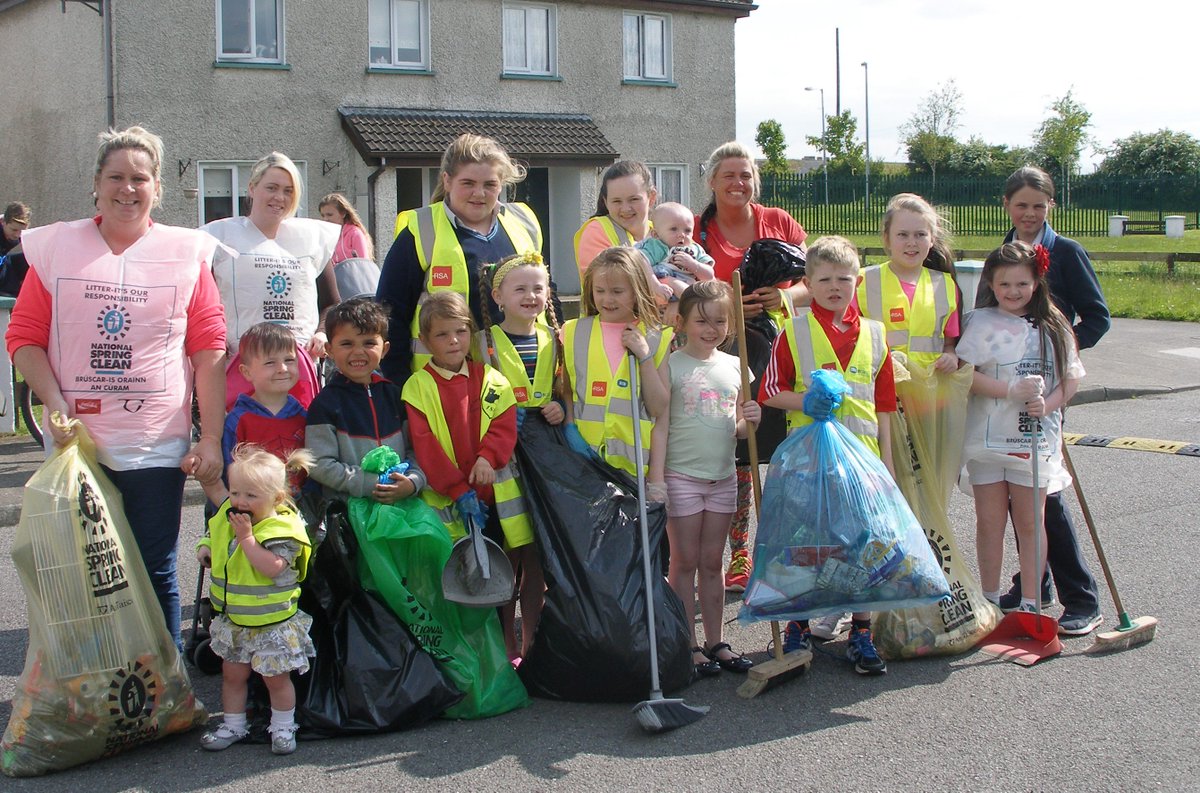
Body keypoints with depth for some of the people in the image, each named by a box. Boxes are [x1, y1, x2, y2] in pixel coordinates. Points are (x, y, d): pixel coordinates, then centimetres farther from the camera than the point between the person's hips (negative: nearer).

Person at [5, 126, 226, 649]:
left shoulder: (186, 254, 3)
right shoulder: (55, 247, 4)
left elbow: (208, 350, 1)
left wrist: (211, 437, -5)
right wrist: (56, 405, -11)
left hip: (157, 446, -1)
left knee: (156, 576, 5)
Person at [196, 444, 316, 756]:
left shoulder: (282, 529, -21)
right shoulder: (227, 518, 0)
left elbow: (273, 567, -34)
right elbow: (216, 542, 22)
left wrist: (247, 537, -32)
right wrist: (206, 550, 0)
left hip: (273, 622, -6)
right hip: (233, 619, 6)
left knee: (276, 677, 6)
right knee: (232, 673, 15)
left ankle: (283, 728, 23)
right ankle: (233, 726, 30)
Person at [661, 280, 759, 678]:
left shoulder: (734, 366, 8)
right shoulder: (671, 365, -6)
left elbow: (737, 428, 14)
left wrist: (749, 420, -8)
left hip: (723, 476, 4)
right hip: (681, 475, -4)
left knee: (712, 562, 11)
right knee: (685, 562, 2)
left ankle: (715, 642, 19)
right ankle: (688, 645, 9)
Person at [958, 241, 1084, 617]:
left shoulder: (1053, 326, 5)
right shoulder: (983, 322, -3)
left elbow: (1071, 378, 6)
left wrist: (1047, 403, -13)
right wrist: (1012, 391, -19)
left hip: (1036, 440, 1)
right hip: (987, 439, -1)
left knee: (1029, 522, 7)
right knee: (989, 522, 6)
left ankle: (1030, 604, 16)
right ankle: (990, 601, 18)